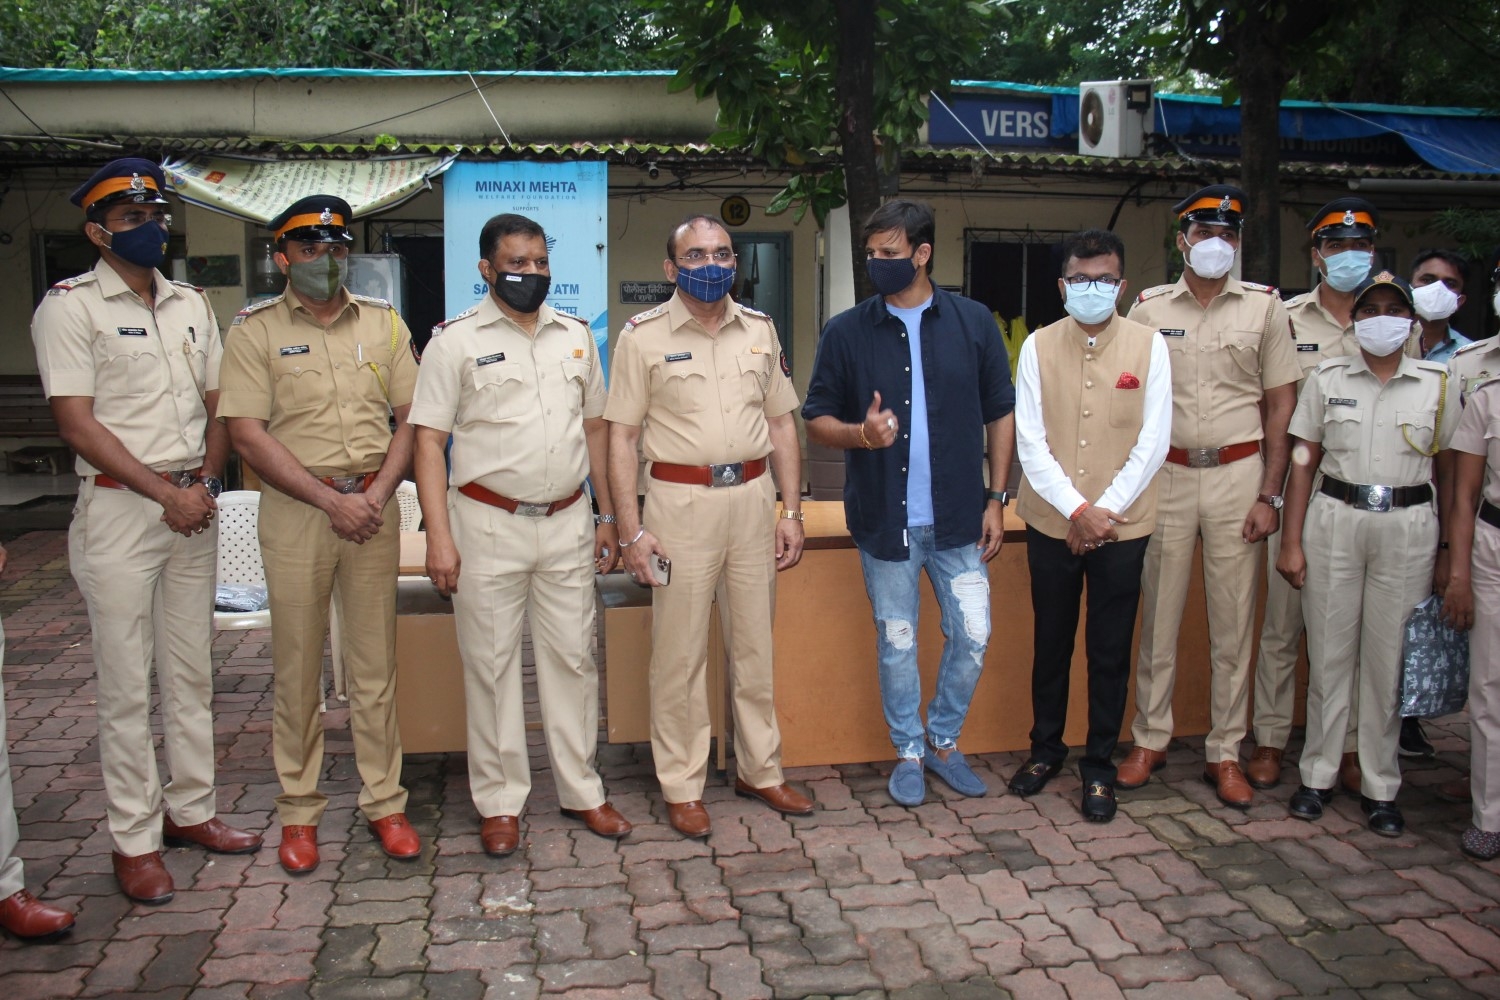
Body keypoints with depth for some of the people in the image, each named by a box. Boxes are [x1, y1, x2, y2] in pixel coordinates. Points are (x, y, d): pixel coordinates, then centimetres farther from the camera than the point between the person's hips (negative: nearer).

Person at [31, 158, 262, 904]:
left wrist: (205, 484, -2)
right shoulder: (70, 306, -5)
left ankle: (190, 809, 25)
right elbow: (76, 423, -12)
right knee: (126, 684, 1)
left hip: (195, 506, 6)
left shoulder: (192, 306, 13)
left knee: (191, 672, 12)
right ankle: (135, 839, 11)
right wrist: (164, 492, -14)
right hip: (119, 508, -6)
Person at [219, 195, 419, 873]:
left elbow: (410, 418, 7)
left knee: (375, 665, 7)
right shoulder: (255, 329, 0)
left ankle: (383, 800, 18)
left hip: (374, 506, 2)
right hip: (295, 509, -2)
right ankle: (298, 811, 19)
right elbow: (248, 435, -7)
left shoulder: (384, 323, 9)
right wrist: (331, 500, -13)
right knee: (296, 669, 6)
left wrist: (376, 495, -8)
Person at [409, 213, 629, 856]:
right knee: (491, 665, 5)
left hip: (567, 523, 4)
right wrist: (439, 536, -13)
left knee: (572, 658, 9)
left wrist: (608, 516, 12)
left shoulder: (576, 336, 11)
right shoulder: (455, 341, -2)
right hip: (488, 525, -3)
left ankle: (581, 790, 22)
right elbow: (429, 442, -5)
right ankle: (499, 802, 18)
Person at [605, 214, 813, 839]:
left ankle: (760, 770, 27)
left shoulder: (759, 329, 10)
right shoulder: (643, 336, -2)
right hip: (681, 501, -4)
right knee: (680, 652, 1)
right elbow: (621, 436, -4)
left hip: (753, 496, 4)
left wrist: (791, 511, 7)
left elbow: (782, 423, 13)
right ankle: (682, 787, 15)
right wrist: (630, 530, -10)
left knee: (755, 644, 12)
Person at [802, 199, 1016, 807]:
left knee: (972, 637, 4)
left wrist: (996, 498, 1)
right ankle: (908, 751, 28)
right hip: (885, 521, -1)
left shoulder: (973, 323, 1)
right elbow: (817, 421, 2)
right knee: (897, 643, 9)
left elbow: (1000, 415, 6)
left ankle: (943, 740, 28)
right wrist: (860, 433, -20)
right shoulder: (846, 333, -1)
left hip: (958, 518, 1)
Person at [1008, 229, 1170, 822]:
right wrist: (1078, 510, -13)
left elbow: (1153, 442, -4)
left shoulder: (1148, 346, -1)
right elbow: (1030, 442, -5)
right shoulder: (1039, 347, 0)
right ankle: (1045, 749, 31)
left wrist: (1104, 511, -11)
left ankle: (1099, 766, 22)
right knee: (1051, 643, 13)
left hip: (1122, 527, -1)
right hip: (1051, 523, 1)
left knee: (1111, 652, 7)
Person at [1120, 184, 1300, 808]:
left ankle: (1225, 752, 15)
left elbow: (1280, 406, 5)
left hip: (1238, 474, 0)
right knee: (1158, 615, 5)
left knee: (1233, 621, 4)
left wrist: (1269, 494, -2)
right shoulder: (1149, 308, 6)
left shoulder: (1264, 306, 5)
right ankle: (1150, 739, 19)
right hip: (1165, 475, 0)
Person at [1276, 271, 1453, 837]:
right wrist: (1291, 542, -1)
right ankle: (1318, 775, 18)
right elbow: (1303, 464, 4)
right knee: (1329, 655, 5)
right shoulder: (1327, 379, 5)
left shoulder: (1437, 385, 6)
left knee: (1389, 660, 4)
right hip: (1333, 521, 0)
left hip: (1408, 529, 0)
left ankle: (1381, 787, 16)